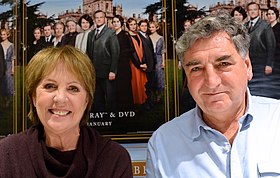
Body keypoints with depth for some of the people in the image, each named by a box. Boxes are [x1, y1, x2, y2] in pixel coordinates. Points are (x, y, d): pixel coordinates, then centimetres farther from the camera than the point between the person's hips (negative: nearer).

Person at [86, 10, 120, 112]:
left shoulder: (111, 33, -2)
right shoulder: (91, 34, 16)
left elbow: (115, 53, -8)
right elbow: (88, 52, 15)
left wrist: (112, 71, -14)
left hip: (107, 73, -5)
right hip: (94, 73, 5)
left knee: (110, 99, 0)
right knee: (97, 99, 9)